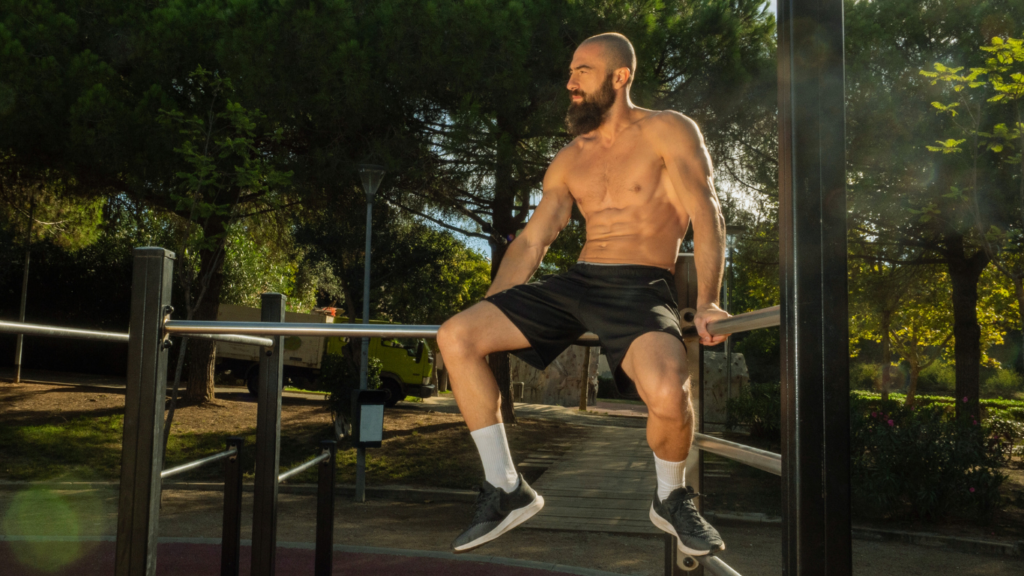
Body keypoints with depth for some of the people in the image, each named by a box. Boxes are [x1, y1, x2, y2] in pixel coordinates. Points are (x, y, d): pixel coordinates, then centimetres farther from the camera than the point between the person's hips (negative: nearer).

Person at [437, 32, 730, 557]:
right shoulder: (569, 161, 19)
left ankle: (671, 499, 0)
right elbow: (530, 241, 19)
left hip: (641, 287, -6)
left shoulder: (667, 131, 2)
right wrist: (488, 316, 13)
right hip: (577, 282, 6)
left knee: (666, 390, -37)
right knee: (455, 338, -9)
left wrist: (707, 302, -23)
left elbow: (706, 215, -9)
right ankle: (506, 489, 2)